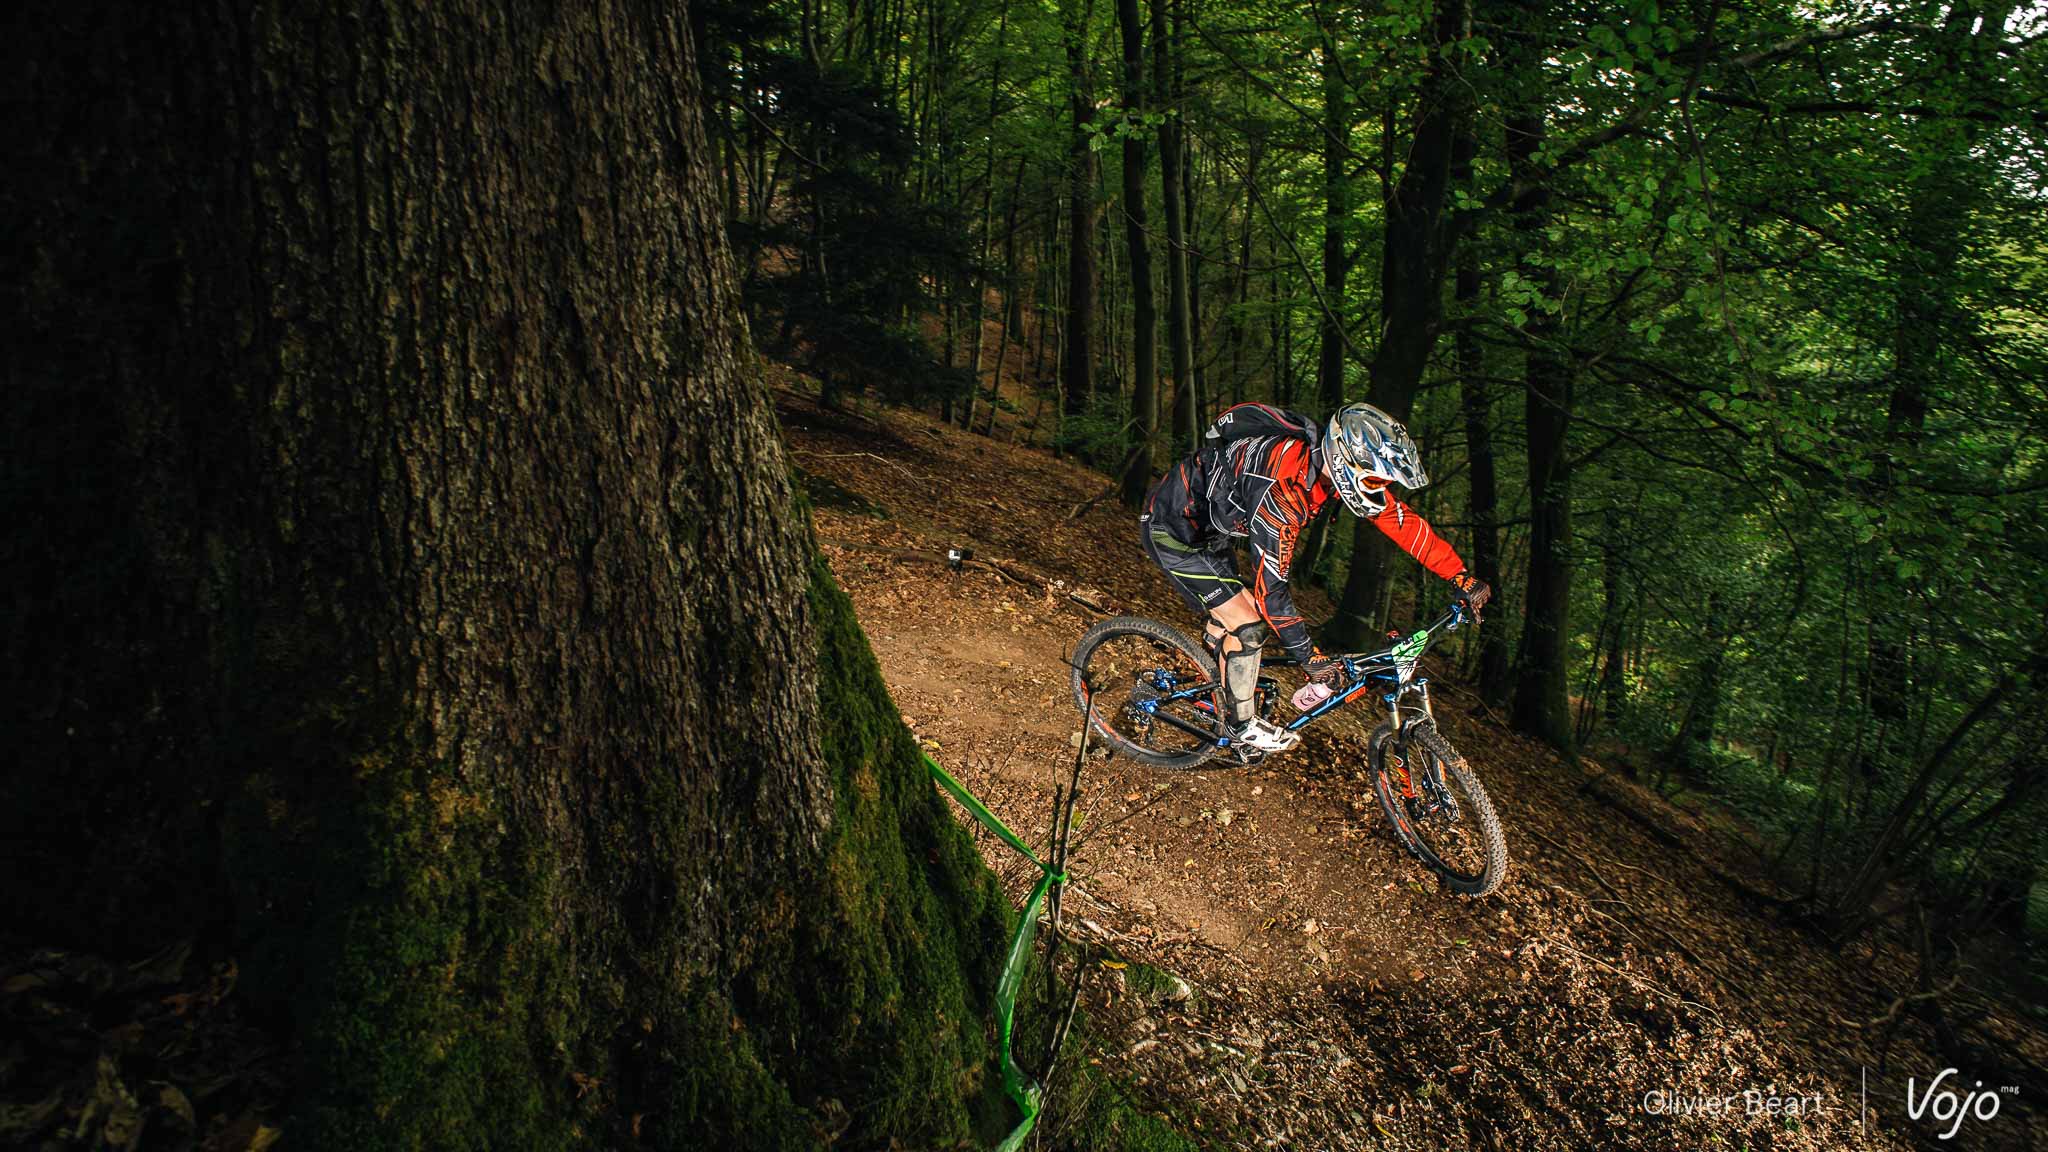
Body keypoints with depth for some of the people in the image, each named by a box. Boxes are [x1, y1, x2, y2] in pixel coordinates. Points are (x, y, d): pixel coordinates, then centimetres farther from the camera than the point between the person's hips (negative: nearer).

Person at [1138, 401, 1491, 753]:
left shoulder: (1329, 458, -12)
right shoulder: (1282, 487, -36)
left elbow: (1402, 520, -2)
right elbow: (1270, 586, -32)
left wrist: (1462, 577, -2)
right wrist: (1310, 658, -24)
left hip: (1210, 529, 8)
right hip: (1173, 532, -8)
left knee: (1229, 614, 17)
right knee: (1248, 626, -8)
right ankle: (1242, 724, 10)